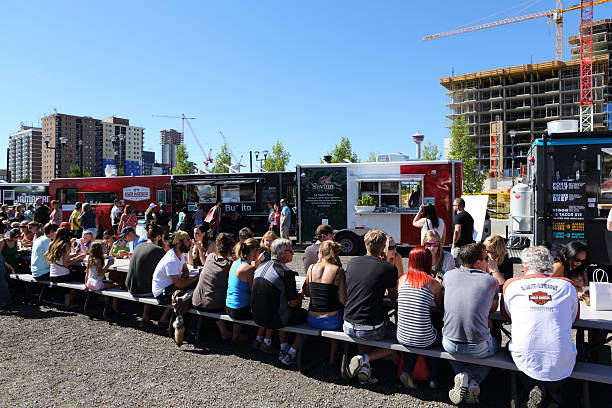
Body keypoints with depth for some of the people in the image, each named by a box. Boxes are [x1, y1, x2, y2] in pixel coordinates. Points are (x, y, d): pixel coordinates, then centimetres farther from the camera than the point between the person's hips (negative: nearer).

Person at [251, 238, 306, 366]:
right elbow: (292, 303, -15)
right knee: (306, 314, 7)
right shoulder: (286, 272, -19)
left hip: (256, 317, 8)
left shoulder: (260, 267, 5)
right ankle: (290, 355, 8)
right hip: (273, 319, -7)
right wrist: (300, 295, 8)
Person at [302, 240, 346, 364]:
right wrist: (332, 292, 7)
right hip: (331, 321, -3)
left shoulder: (311, 268, -2)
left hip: (312, 320, 3)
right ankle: (332, 357, 32)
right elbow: (343, 300, -12)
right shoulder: (339, 271, -10)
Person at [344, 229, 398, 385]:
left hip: (348, 326, 5)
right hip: (372, 329, -5)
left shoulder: (352, 262, 2)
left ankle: (364, 366, 14)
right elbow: (393, 296, 9)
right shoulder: (389, 268, -9)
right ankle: (365, 359, 0)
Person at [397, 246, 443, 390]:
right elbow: (441, 306, 10)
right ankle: (434, 379, 31)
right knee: (437, 337, 30)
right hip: (425, 341, -3)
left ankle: (407, 371, 15)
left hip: (402, 338, 3)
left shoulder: (402, 279, 0)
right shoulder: (433, 283, -8)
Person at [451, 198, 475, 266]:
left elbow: (457, 232, -20)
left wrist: (453, 244, -12)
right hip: (469, 245, 9)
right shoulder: (469, 216, 17)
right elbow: (472, 231, 24)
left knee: (457, 265, -7)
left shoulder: (458, 216, -12)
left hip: (459, 246, -9)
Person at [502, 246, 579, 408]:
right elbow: (574, 318, 18)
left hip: (526, 362, -2)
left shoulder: (512, 284, -2)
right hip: (562, 366, 2)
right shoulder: (567, 285, 1)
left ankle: (535, 387, 12)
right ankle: (554, 390, 19)